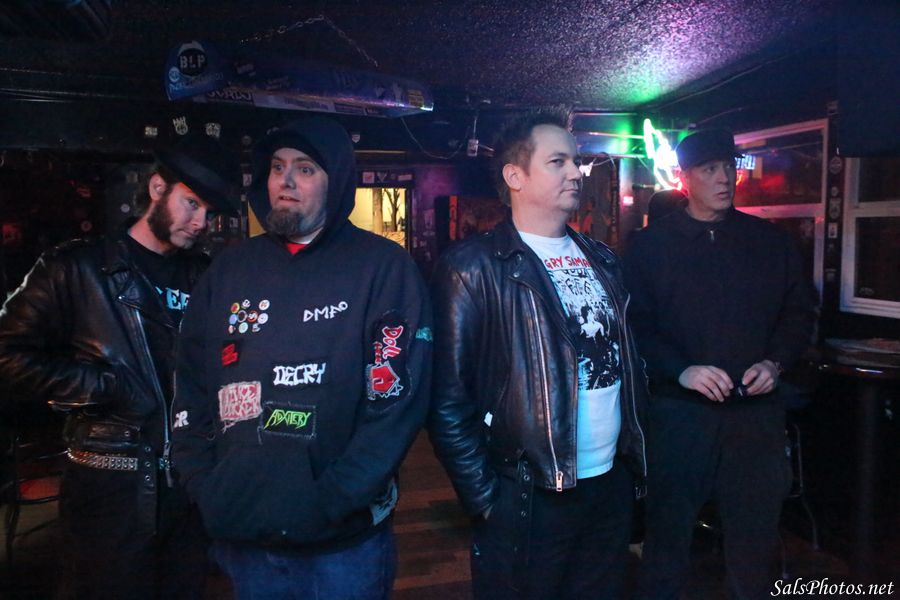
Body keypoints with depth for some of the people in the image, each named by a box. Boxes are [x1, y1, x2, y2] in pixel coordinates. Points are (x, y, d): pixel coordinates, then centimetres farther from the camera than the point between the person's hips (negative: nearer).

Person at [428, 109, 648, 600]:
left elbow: (627, 358, 15)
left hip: (613, 484, 6)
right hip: (529, 499, -6)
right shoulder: (475, 267, -11)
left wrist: (635, 452, 10)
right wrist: (485, 498, -12)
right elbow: (448, 400, -13)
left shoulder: (600, 260, 10)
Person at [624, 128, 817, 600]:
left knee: (756, 530, 15)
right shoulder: (650, 245, -1)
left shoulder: (771, 241, 8)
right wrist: (682, 370, -19)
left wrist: (775, 362, -5)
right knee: (668, 529, 10)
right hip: (679, 412, -2)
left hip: (757, 410, 3)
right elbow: (635, 325, -7)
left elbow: (799, 312, 12)